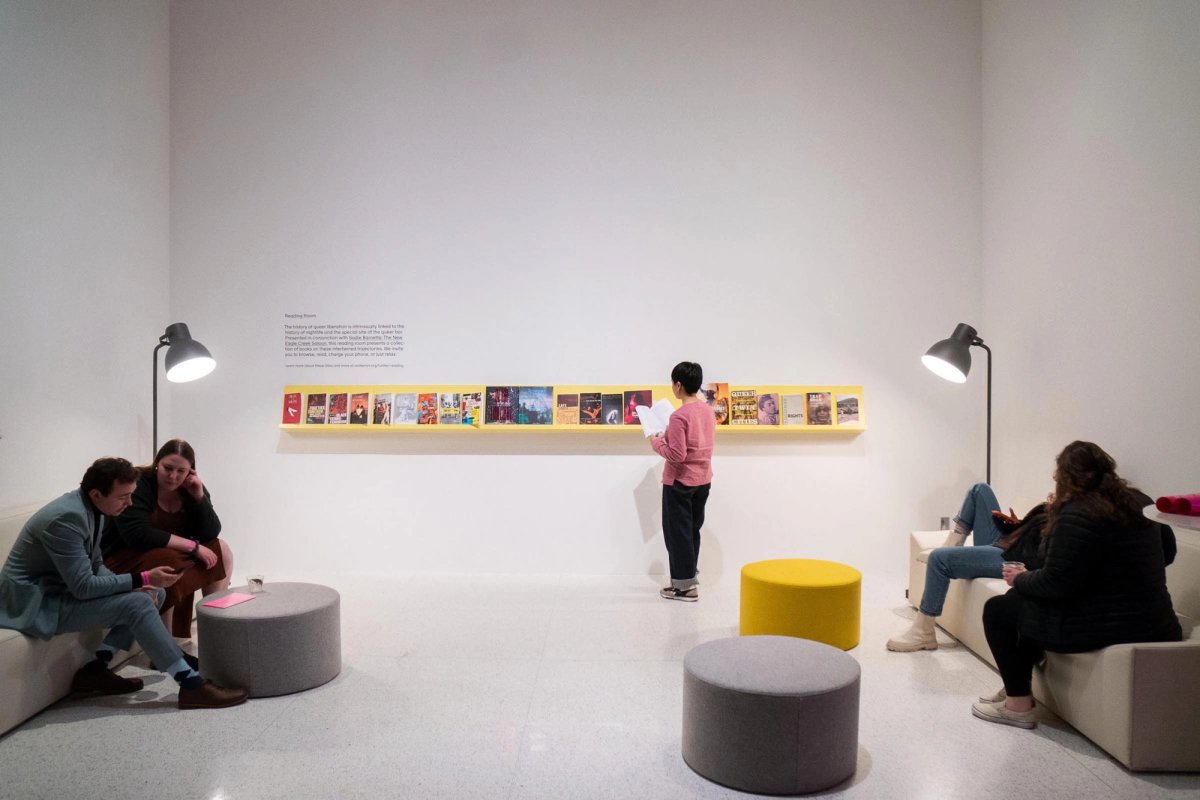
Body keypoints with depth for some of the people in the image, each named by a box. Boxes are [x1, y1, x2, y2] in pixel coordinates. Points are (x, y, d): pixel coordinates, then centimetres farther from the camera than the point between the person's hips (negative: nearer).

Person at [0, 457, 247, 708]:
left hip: (61, 588, 9)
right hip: (38, 602, -9)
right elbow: (83, 586, -27)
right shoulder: (66, 518, -27)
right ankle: (191, 685, -20)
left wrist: (136, 585, -6)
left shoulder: (93, 508, 1)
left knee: (154, 593, 3)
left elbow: (95, 565, 10)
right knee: (137, 603, -23)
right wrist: (142, 578, -25)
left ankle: (95, 670, 3)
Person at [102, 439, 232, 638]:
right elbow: (139, 535, -31)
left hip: (172, 552, 7)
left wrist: (199, 496, -21)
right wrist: (193, 546, -30)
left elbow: (211, 533, -6)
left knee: (221, 550, -7)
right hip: (125, 555, -7)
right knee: (174, 564, -34)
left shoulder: (191, 488, -1)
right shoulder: (136, 484, -21)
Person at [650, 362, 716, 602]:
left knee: (677, 532, 3)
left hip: (680, 482, -8)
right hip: (703, 480, 8)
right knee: (691, 530, 17)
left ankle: (684, 585, 9)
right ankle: (689, 578, 27)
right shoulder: (708, 410, 4)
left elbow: (676, 455, -24)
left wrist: (656, 442, -10)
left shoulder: (679, 416, -22)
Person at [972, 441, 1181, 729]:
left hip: (1110, 627, -9)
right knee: (1020, 599, 22)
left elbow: (1054, 583, -21)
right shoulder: (1139, 502, 6)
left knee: (997, 610, 5)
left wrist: (1020, 579, -2)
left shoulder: (1077, 514, -20)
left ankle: (1018, 705, 11)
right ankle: (1016, 687, 29)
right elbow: (1167, 552, 21)